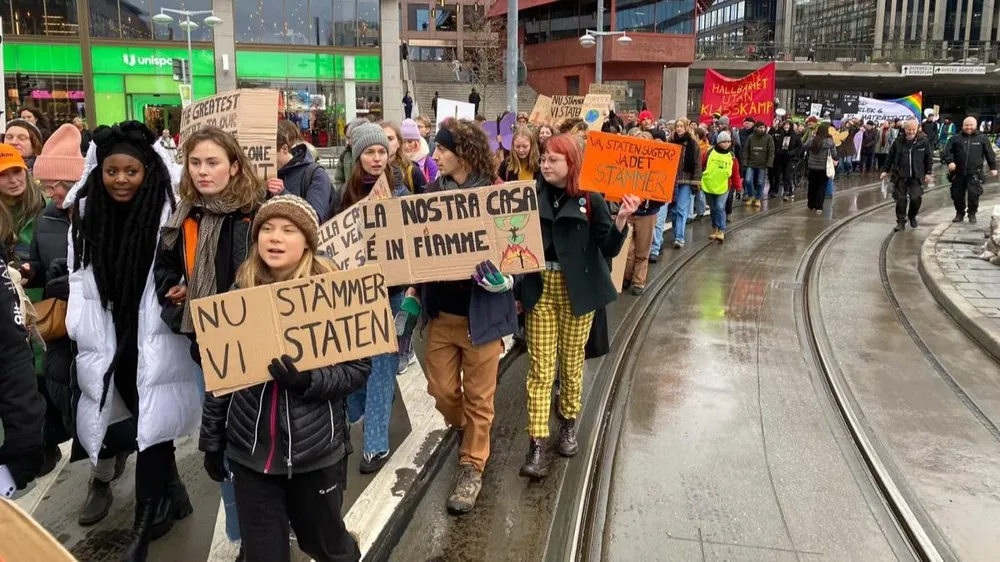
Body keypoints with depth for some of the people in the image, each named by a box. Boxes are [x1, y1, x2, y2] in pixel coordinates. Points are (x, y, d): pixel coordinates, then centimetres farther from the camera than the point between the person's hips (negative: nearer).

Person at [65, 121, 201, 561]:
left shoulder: (169, 210, -11)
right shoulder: (85, 211, 4)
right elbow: (79, 277, 9)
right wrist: (80, 330, 5)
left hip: (156, 339, -5)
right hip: (111, 340, 5)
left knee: (152, 424, 0)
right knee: (140, 421, 14)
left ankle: (143, 526, 12)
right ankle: (173, 495, 33)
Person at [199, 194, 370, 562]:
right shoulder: (241, 293, 0)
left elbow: (358, 368, -10)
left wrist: (308, 380, -26)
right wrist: (212, 439, 9)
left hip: (316, 449, -2)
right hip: (249, 450, 3)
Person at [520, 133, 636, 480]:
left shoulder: (591, 200, -5)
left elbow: (609, 249, -8)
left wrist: (622, 219, -22)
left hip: (577, 291, -1)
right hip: (539, 289, 2)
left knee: (571, 361, 12)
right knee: (539, 365, 0)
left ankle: (568, 423, 34)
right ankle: (537, 443, 1)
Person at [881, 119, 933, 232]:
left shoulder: (924, 141, -3)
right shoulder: (898, 141, -1)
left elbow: (929, 158, 4)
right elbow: (890, 157, 8)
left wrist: (928, 173, 4)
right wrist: (886, 171, 10)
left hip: (916, 176, -1)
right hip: (900, 176, 1)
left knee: (916, 198, -5)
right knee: (900, 199, -1)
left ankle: (912, 216, 24)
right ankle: (901, 221, 11)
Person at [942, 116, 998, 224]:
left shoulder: (982, 138, 6)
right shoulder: (955, 138, 5)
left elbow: (989, 154, 11)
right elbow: (946, 151, -2)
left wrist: (993, 167, 10)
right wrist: (949, 161, -19)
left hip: (974, 173, -2)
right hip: (958, 173, 2)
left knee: (974, 194, -11)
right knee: (957, 194, 7)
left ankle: (972, 213, 9)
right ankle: (960, 213, 26)